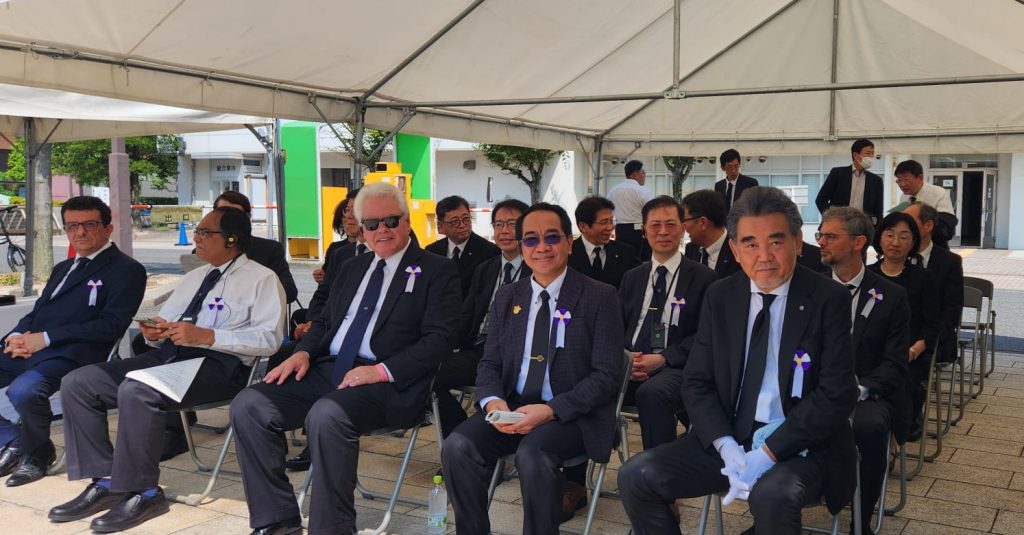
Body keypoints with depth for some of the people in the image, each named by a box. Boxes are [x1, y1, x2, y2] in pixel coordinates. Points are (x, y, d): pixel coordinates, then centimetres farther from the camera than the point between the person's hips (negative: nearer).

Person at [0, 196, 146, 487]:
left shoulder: (126, 270, -2)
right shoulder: (63, 268, 27)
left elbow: (111, 325, -12)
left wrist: (46, 338, -14)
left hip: (70, 354, -8)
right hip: (27, 350, 8)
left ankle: (35, 452, -3)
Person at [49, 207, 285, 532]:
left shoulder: (262, 279, 1)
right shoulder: (193, 278, 25)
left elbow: (269, 338, -13)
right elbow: (164, 327, 24)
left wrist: (207, 336, -20)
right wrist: (153, 332, -1)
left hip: (219, 364, -8)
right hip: (169, 355, 8)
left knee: (136, 390, -33)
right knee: (77, 384, -6)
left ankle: (142, 493, -16)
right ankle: (105, 481, -2)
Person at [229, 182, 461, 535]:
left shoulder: (436, 271, 2)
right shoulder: (351, 269, 23)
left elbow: (439, 338, -8)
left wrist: (383, 370, -20)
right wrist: (304, 352, 4)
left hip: (389, 383, -7)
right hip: (328, 370, 7)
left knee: (327, 415, -36)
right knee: (248, 405, -12)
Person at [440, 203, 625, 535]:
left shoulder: (599, 298, -4)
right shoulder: (506, 298, 12)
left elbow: (607, 375, -9)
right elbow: (489, 363, 13)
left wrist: (551, 410, -21)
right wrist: (493, 401, -11)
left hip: (572, 415, -4)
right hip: (511, 408, 4)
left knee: (533, 453, -34)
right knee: (458, 446, -22)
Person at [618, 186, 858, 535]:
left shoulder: (828, 299, -6)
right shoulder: (720, 297, 5)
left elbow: (836, 394, -11)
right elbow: (697, 383, 5)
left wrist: (769, 452, -19)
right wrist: (726, 447, -13)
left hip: (799, 444, -4)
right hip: (728, 437, 4)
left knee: (772, 495, -36)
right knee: (636, 476, -13)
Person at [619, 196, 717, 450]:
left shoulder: (704, 278, 6)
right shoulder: (632, 277, 21)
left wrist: (663, 358, -13)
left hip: (675, 367, -3)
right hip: (630, 364, 4)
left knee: (652, 393, -38)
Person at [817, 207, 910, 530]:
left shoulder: (891, 296, 2)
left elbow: (894, 364, -3)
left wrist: (859, 389, -22)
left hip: (869, 393, -2)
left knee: (869, 424, -36)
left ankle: (862, 520, -15)